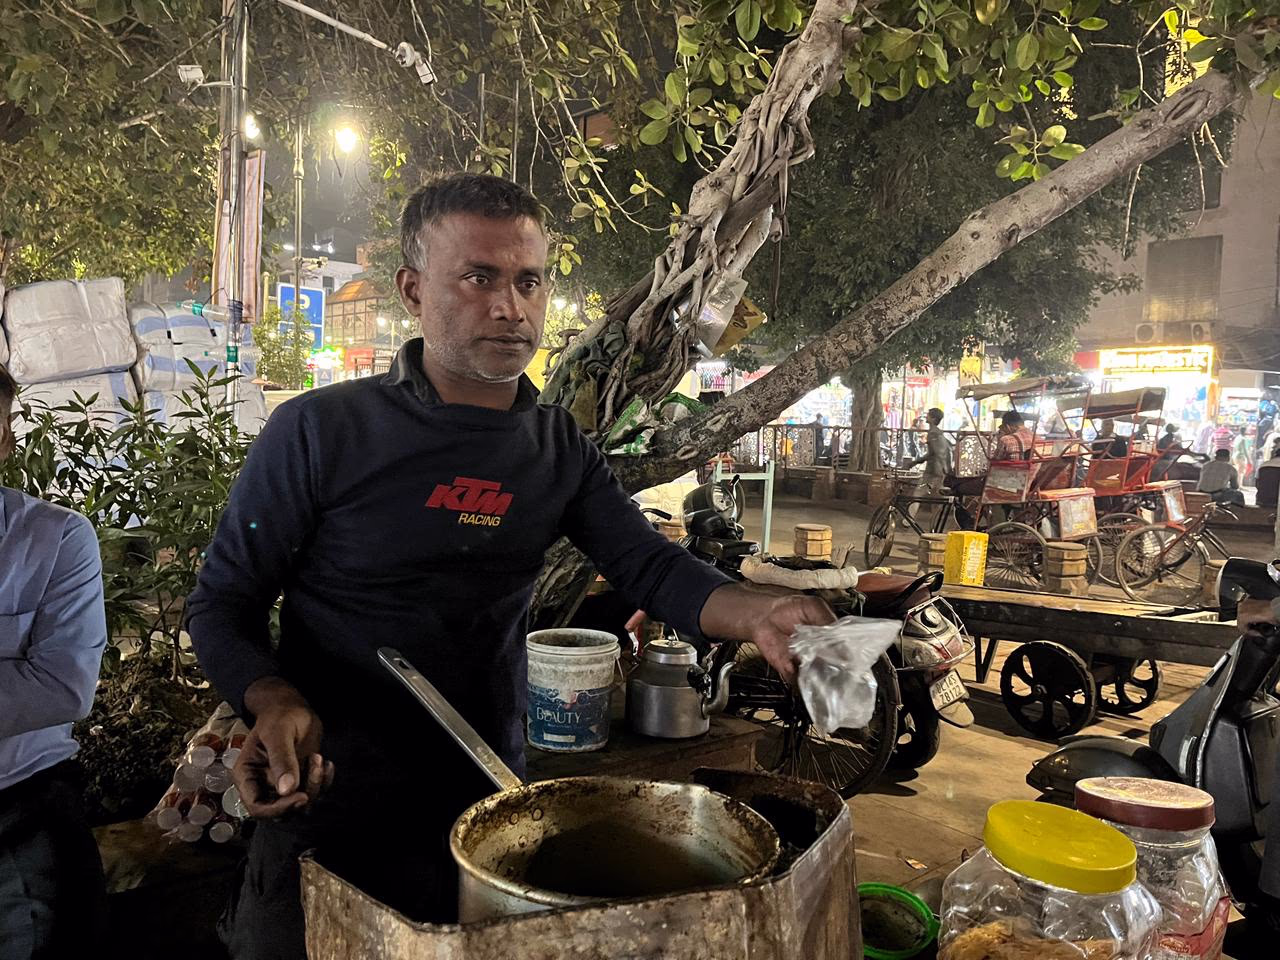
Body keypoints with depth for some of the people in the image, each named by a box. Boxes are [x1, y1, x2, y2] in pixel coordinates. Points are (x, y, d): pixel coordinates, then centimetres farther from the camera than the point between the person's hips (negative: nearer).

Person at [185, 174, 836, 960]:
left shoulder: (560, 448, 1)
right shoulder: (320, 433, -12)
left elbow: (650, 564, -7)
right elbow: (223, 601, -7)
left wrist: (756, 615, -27)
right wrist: (275, 703, -27)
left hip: (489, 807, 4)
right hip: (332, 812, -3)